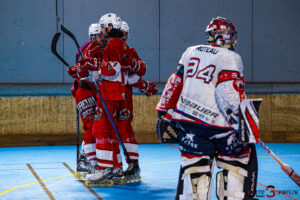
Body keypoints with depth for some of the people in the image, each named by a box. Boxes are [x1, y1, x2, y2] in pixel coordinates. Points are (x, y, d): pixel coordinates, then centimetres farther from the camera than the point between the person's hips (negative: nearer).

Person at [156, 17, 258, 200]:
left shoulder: (191, 52, 14)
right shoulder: (231, 58, -4)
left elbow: (176, 82, 15)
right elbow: (230, 92, -17)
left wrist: (164, 112, 20)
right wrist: (241, 122, -20)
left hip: (186, 120, 6)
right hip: (216, 122, -5)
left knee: (194, 164, 9)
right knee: (242, 157, 11)